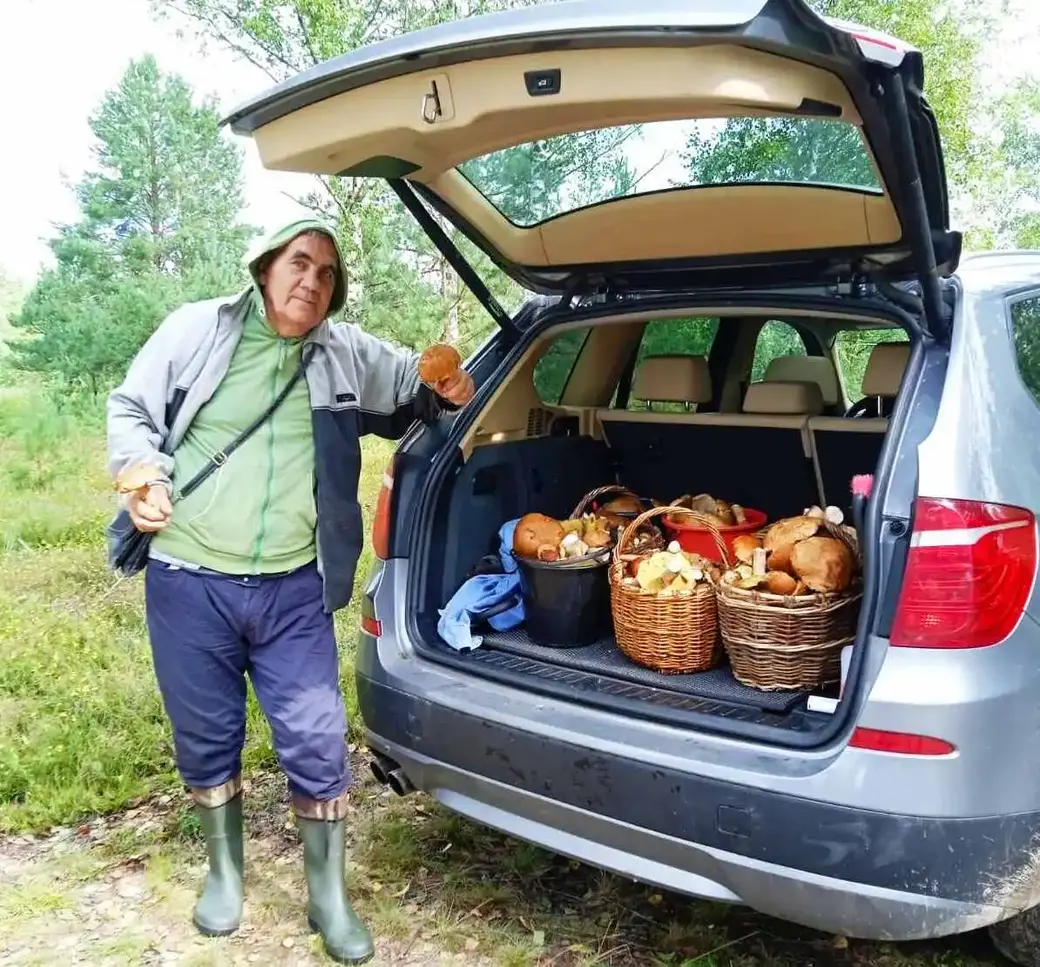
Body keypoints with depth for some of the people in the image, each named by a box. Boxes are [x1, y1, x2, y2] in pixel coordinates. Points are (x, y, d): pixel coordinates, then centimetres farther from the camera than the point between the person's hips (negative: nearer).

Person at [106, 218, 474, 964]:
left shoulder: (349, 354, 5)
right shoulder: (197, 329, 0)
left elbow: (414, 388, 21)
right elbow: (131, 409, 8)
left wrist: (446, 392, -2)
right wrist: (144, 475, -11)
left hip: (293, 590, 1)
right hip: (188, 582, 0)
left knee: (317, 744, 3)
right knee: (207, 737, 15)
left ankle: (329, 896, 24)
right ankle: (225, 870, 41)